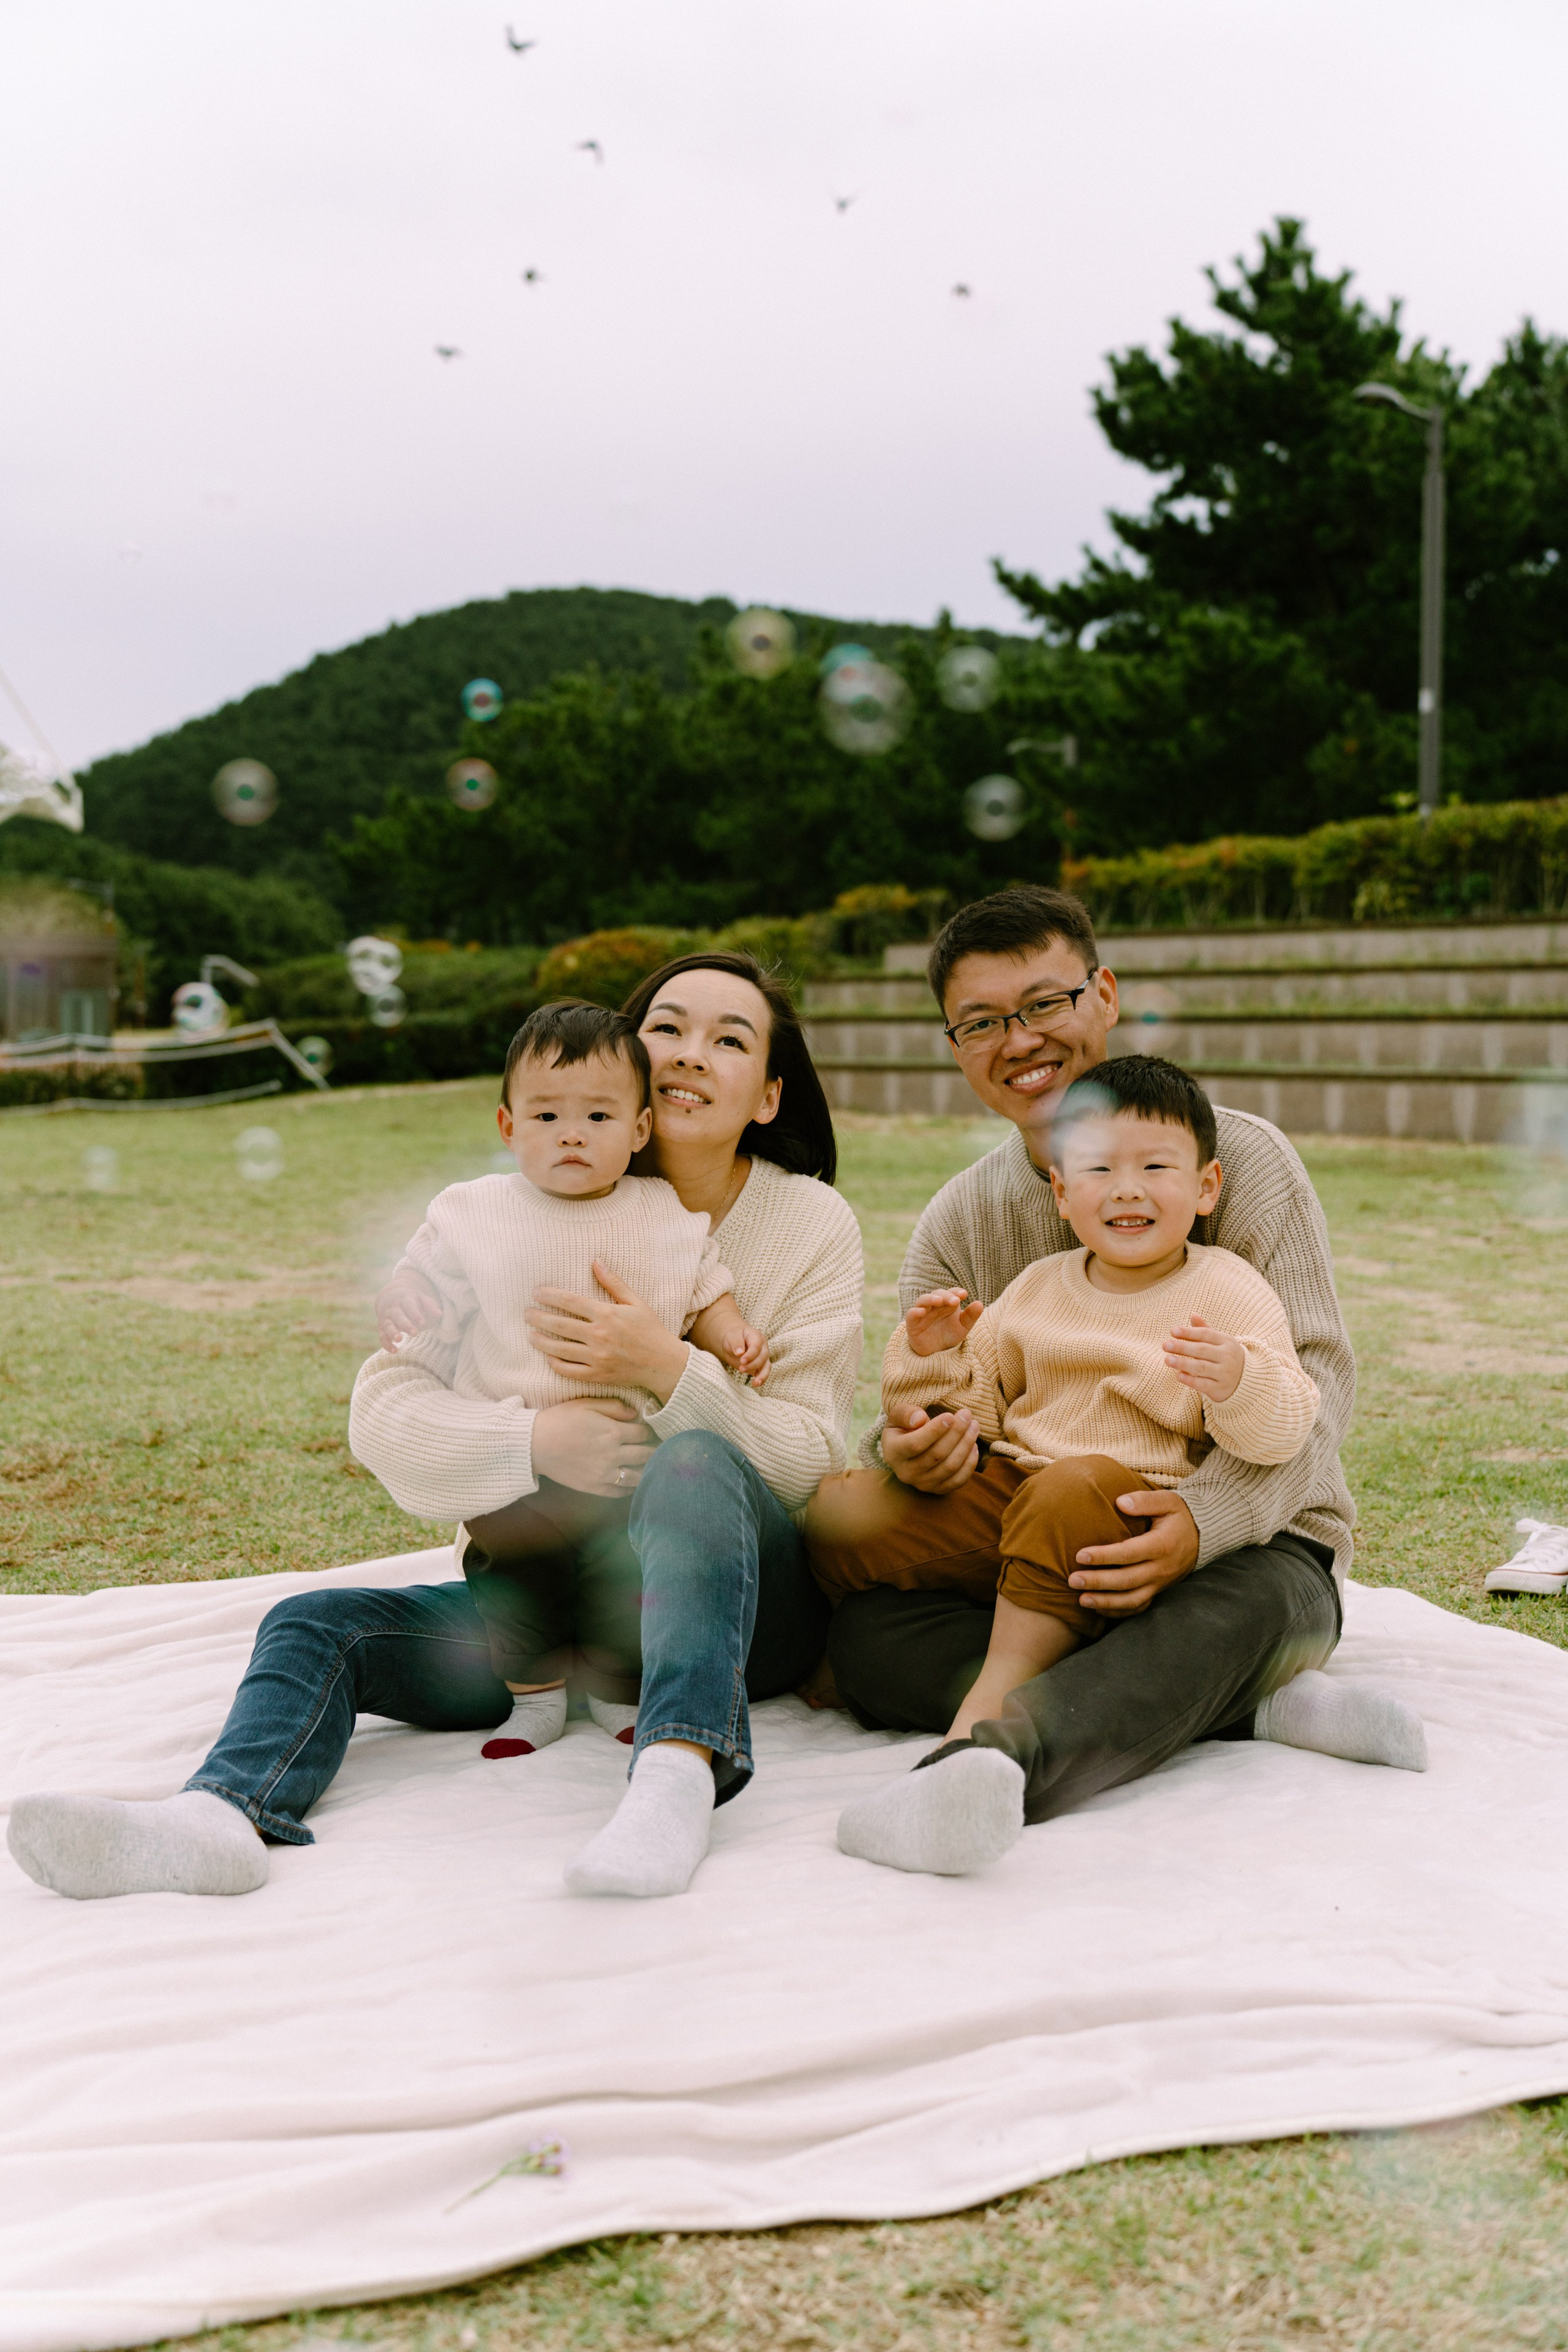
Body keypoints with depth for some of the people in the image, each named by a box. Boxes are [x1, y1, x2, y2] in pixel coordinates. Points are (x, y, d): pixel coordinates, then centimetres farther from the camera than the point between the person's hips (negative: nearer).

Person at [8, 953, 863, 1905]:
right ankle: (223, 1812, -47)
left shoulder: (813, 1223, 0)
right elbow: (395, 1421, -6)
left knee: (695, 1462, -35)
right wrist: (535, 1442, -26)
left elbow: (812, 1459, -7)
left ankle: (680, 1768, -54)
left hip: (751, 1601, -3)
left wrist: (668, 1369, -24)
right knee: (316, 1625, -18)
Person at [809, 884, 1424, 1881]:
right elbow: (921, 1408, 2)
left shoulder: (1240, 1155, -5)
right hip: (1037, 1568, 4)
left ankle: (998, 1758, -67)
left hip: (1252, 1546, -3)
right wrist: (913, 1452, -26)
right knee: (867, 1634, -25)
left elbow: (1314, 1373, -15)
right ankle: (1254, 1705, -30)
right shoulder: (956, 1225, 8)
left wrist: (1204, 1517, -35)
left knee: (1238, 1604, -40)